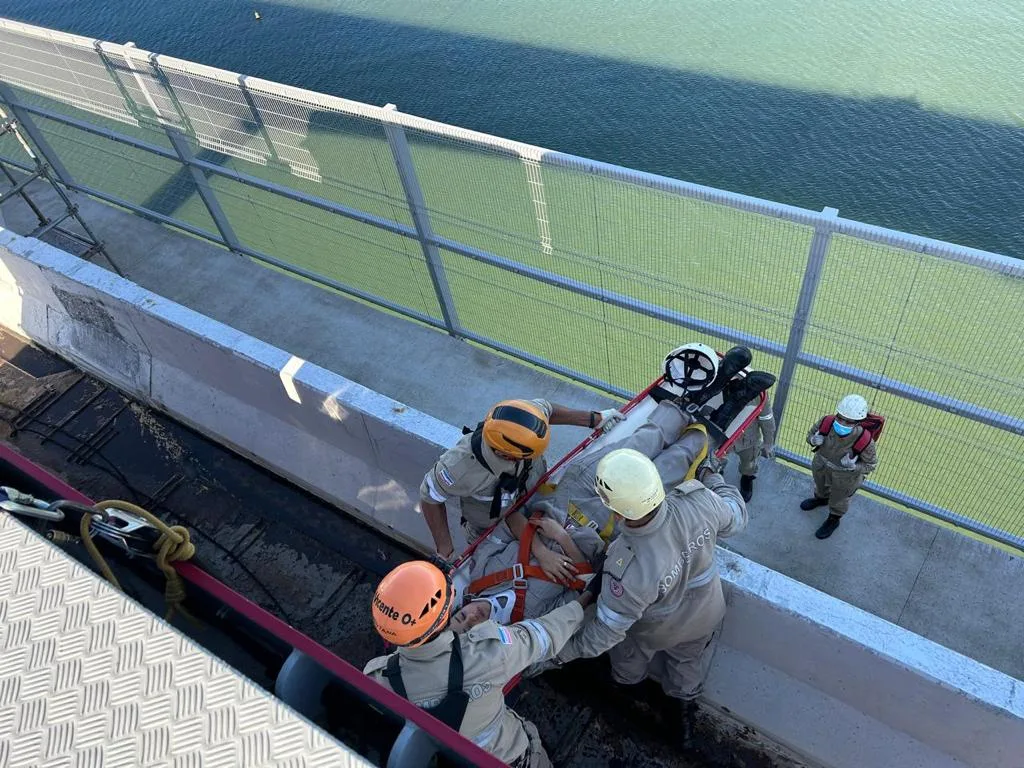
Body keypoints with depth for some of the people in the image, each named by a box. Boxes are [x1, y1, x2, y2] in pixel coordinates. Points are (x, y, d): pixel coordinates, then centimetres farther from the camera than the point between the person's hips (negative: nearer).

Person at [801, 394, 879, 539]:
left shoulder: (865, 442, -39)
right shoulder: (825, 422, -33)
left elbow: (871, 465, -19)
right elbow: (811, 434, -10)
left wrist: (854, 466, -38)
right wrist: (813, 440, -33)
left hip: (845, 477, -3)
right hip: (821, 465, 3)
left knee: (839, 499, 28)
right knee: (820, 485, 36)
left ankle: (833, 520, 59)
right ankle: (821, 498, 72)